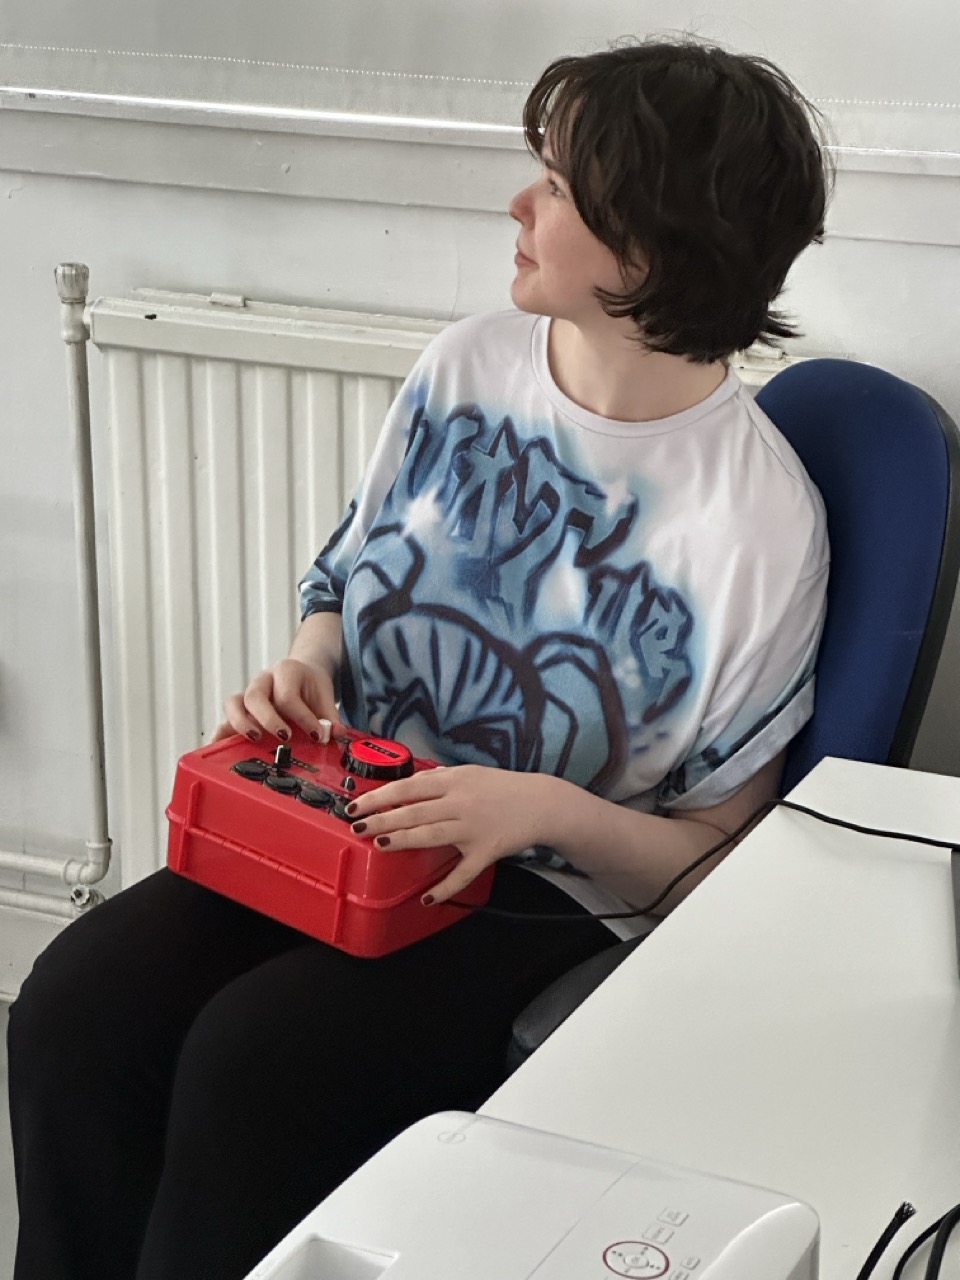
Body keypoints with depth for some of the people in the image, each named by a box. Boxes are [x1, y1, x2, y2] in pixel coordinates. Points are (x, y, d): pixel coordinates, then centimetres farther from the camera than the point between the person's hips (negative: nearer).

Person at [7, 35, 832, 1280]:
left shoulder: (759, 520, -15)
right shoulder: (470, 362, 1)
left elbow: (714, 850, -8)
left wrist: (543, 806, -24)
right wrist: (300, 672, -5)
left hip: (557, 893, -5)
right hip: (346, 815, 6)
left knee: (250, 1060, -29)